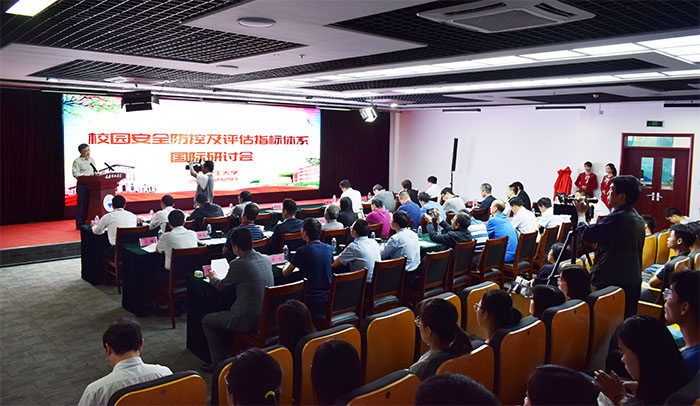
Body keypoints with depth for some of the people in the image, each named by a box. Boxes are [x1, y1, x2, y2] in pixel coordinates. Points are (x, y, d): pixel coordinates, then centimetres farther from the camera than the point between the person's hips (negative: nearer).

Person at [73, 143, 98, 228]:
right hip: (82, 185, -6)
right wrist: (88, 175, -19)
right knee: (81, 204, -4)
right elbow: (76, 174, -12)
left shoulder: (92, 160, 17)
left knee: (90, 203, 7)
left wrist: (96, 174, 1)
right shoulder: (77, 161, -4)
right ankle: (79, 224, 1)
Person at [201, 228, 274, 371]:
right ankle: (228, 352, 39)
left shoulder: (238, 264, -18)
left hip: (249, 321, -8)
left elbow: (223, 286, 0)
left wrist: (213, 278, 21)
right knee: (225, 314, 32)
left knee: (207, 321, 15)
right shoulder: (266, 259, 2)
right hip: (267, 316, 8)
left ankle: (219, 362, 20)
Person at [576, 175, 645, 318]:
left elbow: (587, 234, -16)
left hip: (612, 281, -9)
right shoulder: (638, 218, 13)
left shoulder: (617, 218, -18)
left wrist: (581, 214, 0)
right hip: (634, 281, 9)